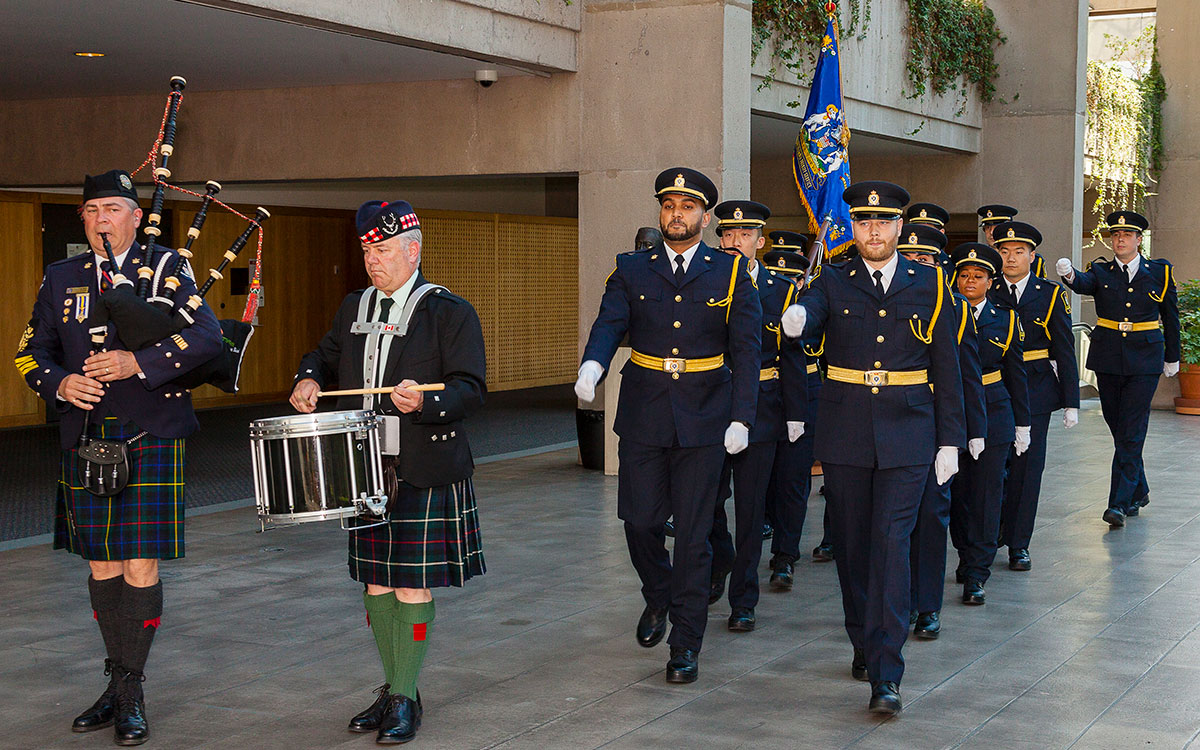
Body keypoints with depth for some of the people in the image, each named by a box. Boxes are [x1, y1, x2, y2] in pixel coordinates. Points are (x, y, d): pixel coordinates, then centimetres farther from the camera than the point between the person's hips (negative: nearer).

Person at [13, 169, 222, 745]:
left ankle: (131, 693, 5)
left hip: (149, 442, -4)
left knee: (140, 567, -4)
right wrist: (60, 384, -9)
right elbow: (31, 353, 12)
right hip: (85, 440, 4)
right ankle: (118, 682, 22)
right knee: (101, 565, 10)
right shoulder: (61, 279, 12)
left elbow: (207, 336, -11)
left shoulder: (165, 268, 1)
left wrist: (139, 363, -21)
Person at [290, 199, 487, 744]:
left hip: (424, 474, -6)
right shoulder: (354, 308, 13)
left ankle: (405, 700, 7)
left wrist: (425, 401, -30)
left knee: (413, 585, -3)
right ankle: (393, 689, 25)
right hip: (366, 471, 6)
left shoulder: (450, 312, -6)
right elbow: (326, 354, 27)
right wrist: (309, 379, 4)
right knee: (375, 582, 11)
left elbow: (472, 389, -12)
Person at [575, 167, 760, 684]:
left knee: (693, 532, 0)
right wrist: (592, 365, -29)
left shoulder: (731, 274, 3)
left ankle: (686, 641, 9)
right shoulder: (631, 270, 7)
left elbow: (746, 350, -1)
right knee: (640, 520, 5)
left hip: (704, 419, -1)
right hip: (642, 418, 2)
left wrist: (741, 418, -9)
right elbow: (608, 324, -8)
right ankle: (658, 598, 36)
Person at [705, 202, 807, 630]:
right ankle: (720, 560, 35)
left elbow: (793, 355, 4)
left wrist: (794, 414, 0)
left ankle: (743, 602, 11)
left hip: (759, 409, -1)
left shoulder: (781, 289, 3)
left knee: (750, 508, 2)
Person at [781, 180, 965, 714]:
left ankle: (886, 676, -12)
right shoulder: (833, 282, 5)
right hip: (845, 435, 2)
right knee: (851, 545, 10)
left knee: (891, 543, -10)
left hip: (906, 435, -1)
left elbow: (946, 368, 7)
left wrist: (950, 440, 3)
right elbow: (810, 312, -18)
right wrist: (795, 319, -43)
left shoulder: (928, 285, 6)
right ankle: (864, 646, 29)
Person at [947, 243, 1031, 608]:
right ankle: (966, 555, 28)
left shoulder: (1006, 319, 6)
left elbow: (1016, 376, 11)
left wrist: (1022, 424, 10)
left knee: (986, 493, -3)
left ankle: (976, 575, 0)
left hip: (992, 416, 0)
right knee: (956, 492, 6)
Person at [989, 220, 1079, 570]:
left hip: (1035, 389, 0)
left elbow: (1065, 351, 4)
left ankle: (1019, 544, 8)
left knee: (1028, 465, 0)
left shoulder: (1050, 294, 4)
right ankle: (993, 532, 21)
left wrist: (1071, 403, 0)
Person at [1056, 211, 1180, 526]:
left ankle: (1120, 503, -9)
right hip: (1108, 359, 2)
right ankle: (1139, 492, 27)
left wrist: (1172, 357, 14)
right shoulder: (1101, 271, 3)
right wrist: (1070, 275, -44)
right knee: (1118, 428, 10)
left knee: (1131, 433, -9)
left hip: (1144, 361, -2)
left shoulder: (1159, 272, 3)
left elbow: (1170, 316, 11)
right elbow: (1084, 283, -21)